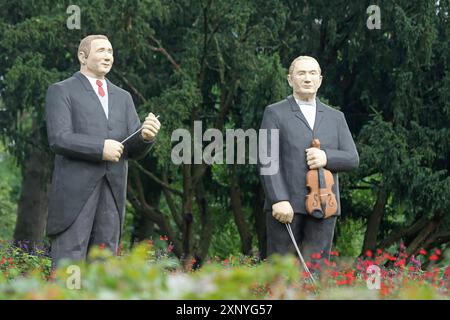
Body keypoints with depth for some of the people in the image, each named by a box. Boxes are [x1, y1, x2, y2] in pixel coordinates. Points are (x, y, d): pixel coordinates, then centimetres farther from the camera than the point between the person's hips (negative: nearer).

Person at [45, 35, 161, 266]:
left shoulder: (123, 97, 21)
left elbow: (135, 150, 13)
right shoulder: (61, 91, 4)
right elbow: (59, 139, -9)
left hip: (113, 193, 6)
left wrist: (147, 135, -9)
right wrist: (100, 148, -19)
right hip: (74, 192, -5)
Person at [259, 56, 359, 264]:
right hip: (286, 206, -3)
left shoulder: (335, 118, 17)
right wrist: (279, 200, -17)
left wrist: (326, 157, -12)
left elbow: (352, 159, 9)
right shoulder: (275, 113, 5)